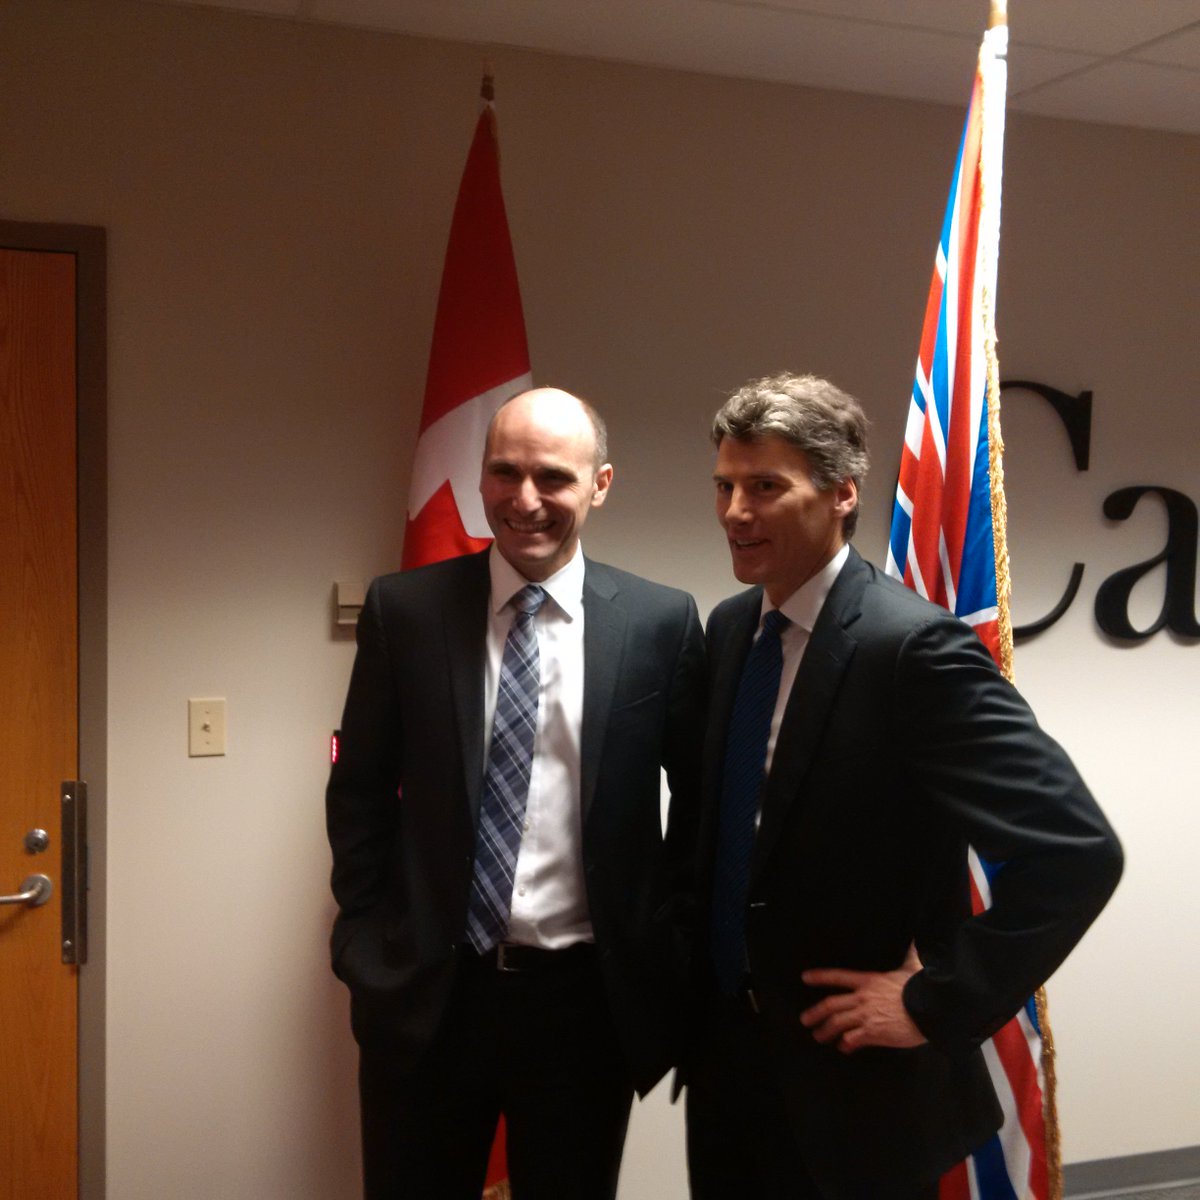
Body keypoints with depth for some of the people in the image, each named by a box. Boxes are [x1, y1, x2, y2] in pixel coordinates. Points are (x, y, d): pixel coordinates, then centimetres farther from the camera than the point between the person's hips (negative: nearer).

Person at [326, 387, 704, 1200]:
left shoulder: (661, 622, -4)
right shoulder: (403, 609, -2)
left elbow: (701, 799, 5)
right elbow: (359, 793, 5)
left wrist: (668, 945, 3)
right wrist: (367, 942, 1)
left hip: (590, 995, 0)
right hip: (426, 992, 1)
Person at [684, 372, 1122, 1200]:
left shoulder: (914, 646, -20)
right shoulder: (730, 629, 3)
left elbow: (1079, 851, -25)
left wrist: (938, 1005, -19)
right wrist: (700, 991, 8)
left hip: (853, 1079, -6)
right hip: (724, 1051, 7)